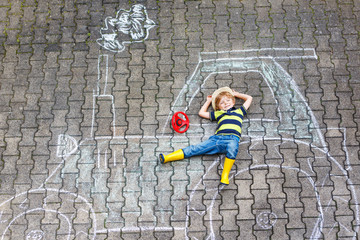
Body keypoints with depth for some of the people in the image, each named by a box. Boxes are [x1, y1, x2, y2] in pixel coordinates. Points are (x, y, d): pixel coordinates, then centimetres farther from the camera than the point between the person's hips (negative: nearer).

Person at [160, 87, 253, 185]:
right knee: (195, 149, -12)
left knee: (232, 147, -41)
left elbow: (249, 98, 41)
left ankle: (225, 175, -37)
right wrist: (208, 101, 49)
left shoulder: (239, 111, 29)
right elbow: (201, 113, 41)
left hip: (232, 138, -2)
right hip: (217, 138, 2)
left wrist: (236, 94, 47)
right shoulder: (218, 113, 33)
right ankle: (167, 158, -19)